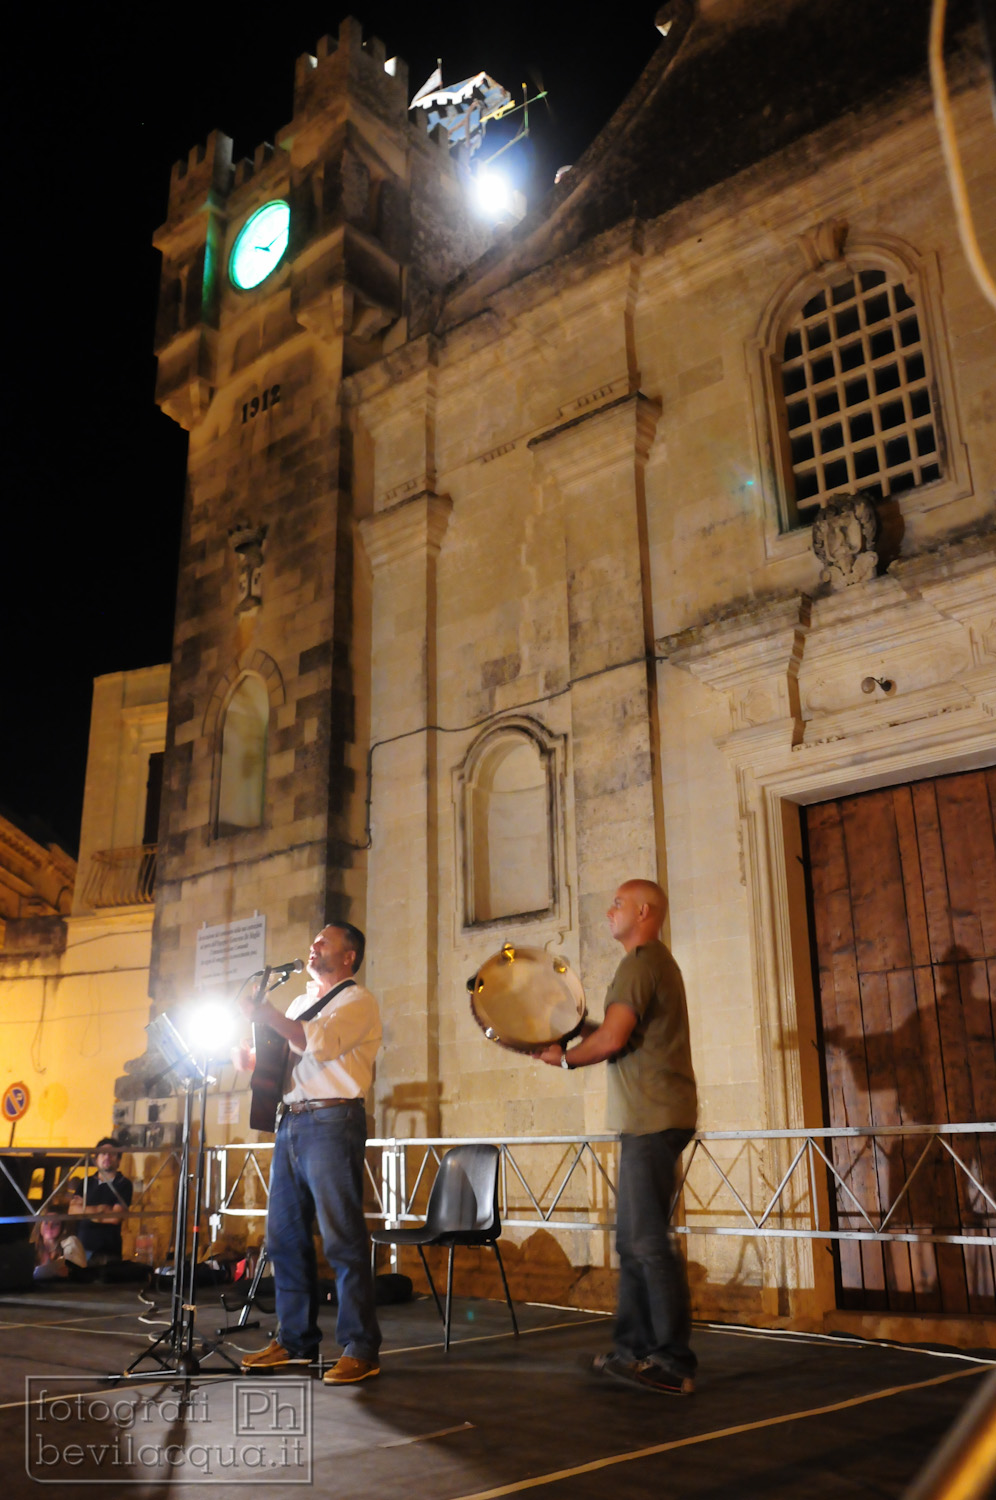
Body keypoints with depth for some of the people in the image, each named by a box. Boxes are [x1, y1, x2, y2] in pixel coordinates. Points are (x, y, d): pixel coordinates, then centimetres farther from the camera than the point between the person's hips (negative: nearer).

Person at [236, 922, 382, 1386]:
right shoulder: (300, 1004, 24)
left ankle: (360, 1349, -3)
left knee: (342, 1238, -8)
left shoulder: (356, 1000, -1)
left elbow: (321, 1042, -19)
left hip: (332, 1122, -8)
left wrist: (264, 1014, -16)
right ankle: (294, 1340, 20)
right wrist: (248, 1055, 4)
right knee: (284, 1236, 9)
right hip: (290, 1123, 8)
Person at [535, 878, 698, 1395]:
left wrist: (565, 1058, -3)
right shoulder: (655, 963, 21)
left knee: (648, 1241, -7)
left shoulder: (640, 963, -12)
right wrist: (578, 1027, 15)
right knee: (632, 1240, 14)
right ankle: (633, 1349, 21)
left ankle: (674, 1365, -1)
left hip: (653, 1120, -11)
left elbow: (612, 1040, -19)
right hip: (648, 1119, 11)